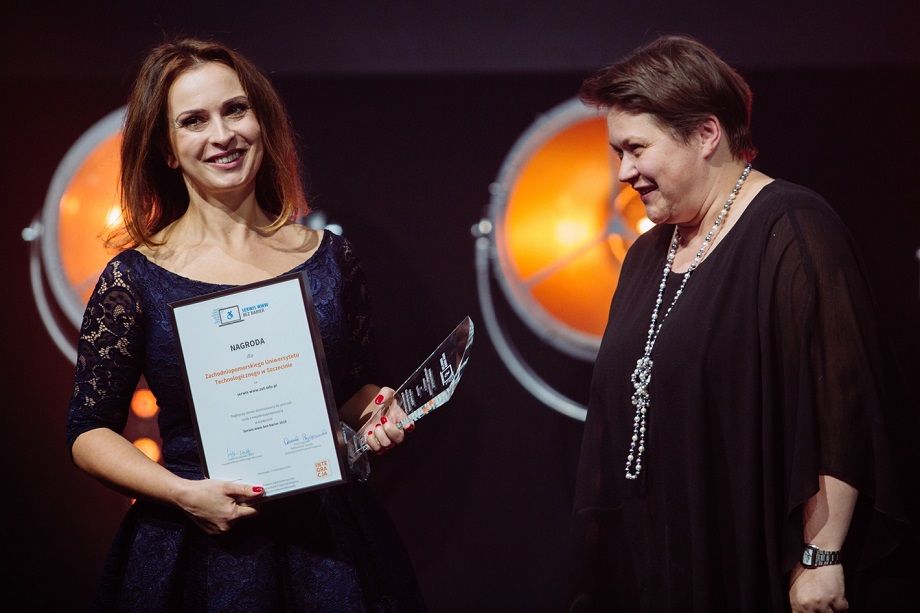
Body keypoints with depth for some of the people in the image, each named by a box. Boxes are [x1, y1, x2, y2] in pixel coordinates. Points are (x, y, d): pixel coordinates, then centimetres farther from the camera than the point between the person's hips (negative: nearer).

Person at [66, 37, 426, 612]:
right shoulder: (135, 279, -6)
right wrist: (182, 492, -15)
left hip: (329, 541, 3)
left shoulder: (330, 257, 2)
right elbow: (89, 433, -1)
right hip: (200, 547, -2)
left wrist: (376, 414, -6)